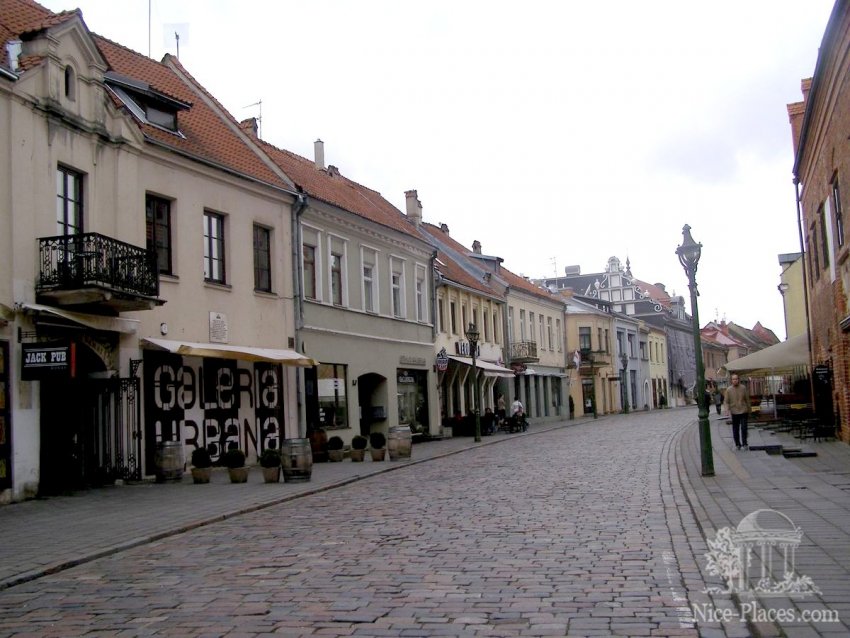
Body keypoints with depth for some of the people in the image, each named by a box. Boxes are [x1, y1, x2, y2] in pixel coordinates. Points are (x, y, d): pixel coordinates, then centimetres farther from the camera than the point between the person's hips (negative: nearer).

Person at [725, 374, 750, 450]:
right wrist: (729, 411, -10)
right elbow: (727, 402, 1)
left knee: (744, 428, -4)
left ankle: (744, 444, 8)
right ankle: (737, 444, 16)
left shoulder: (743, 388, -1)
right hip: (734, 412, 1)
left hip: (743, 412, -1)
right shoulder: (729, 389, -1)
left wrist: (749, 410, 10)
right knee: (735, 430, 6)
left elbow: (747, 400, 7)